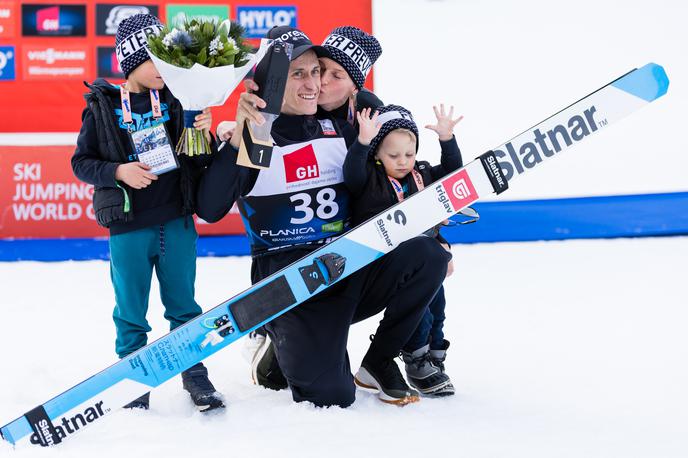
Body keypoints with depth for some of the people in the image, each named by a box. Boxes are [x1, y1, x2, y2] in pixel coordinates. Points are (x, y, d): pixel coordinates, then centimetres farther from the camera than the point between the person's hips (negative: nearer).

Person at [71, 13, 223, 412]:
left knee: (183, 304, 12)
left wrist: (203, 134, -12)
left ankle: (194, 372, 26)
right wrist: (118, 172, -16)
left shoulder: (174, 101, 2)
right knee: (131, 311, 9)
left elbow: (198, 160, 8)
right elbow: (81, 162, 0)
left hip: (176, 222, 2)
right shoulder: (103, 108, -4)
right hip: (128, 228, -2)